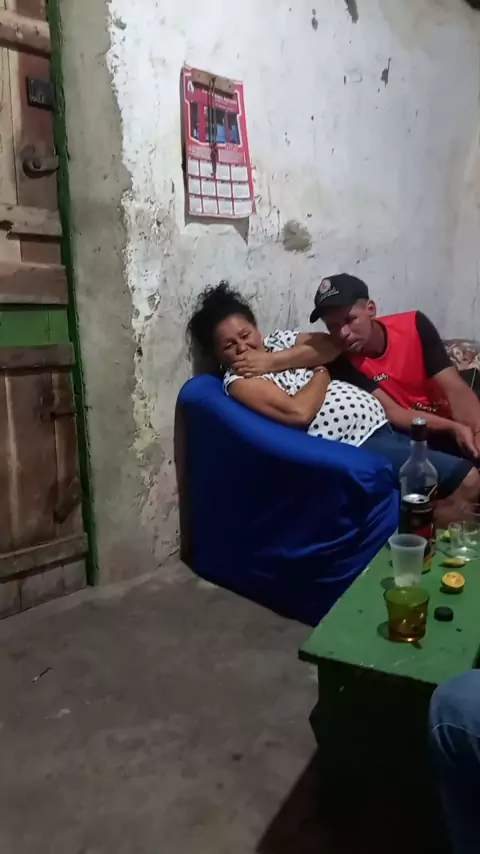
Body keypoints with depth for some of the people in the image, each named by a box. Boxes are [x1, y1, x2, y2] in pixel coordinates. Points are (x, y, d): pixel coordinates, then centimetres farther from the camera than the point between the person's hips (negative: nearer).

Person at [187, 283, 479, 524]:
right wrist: (321, 373, -3)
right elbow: (299, 412, -21)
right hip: (358, 446, -9)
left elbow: (332, 345, 2)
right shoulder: (238, 380, -8)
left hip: (383, 425, 9)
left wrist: (277, 359, -7)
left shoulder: (279, 340, 15)